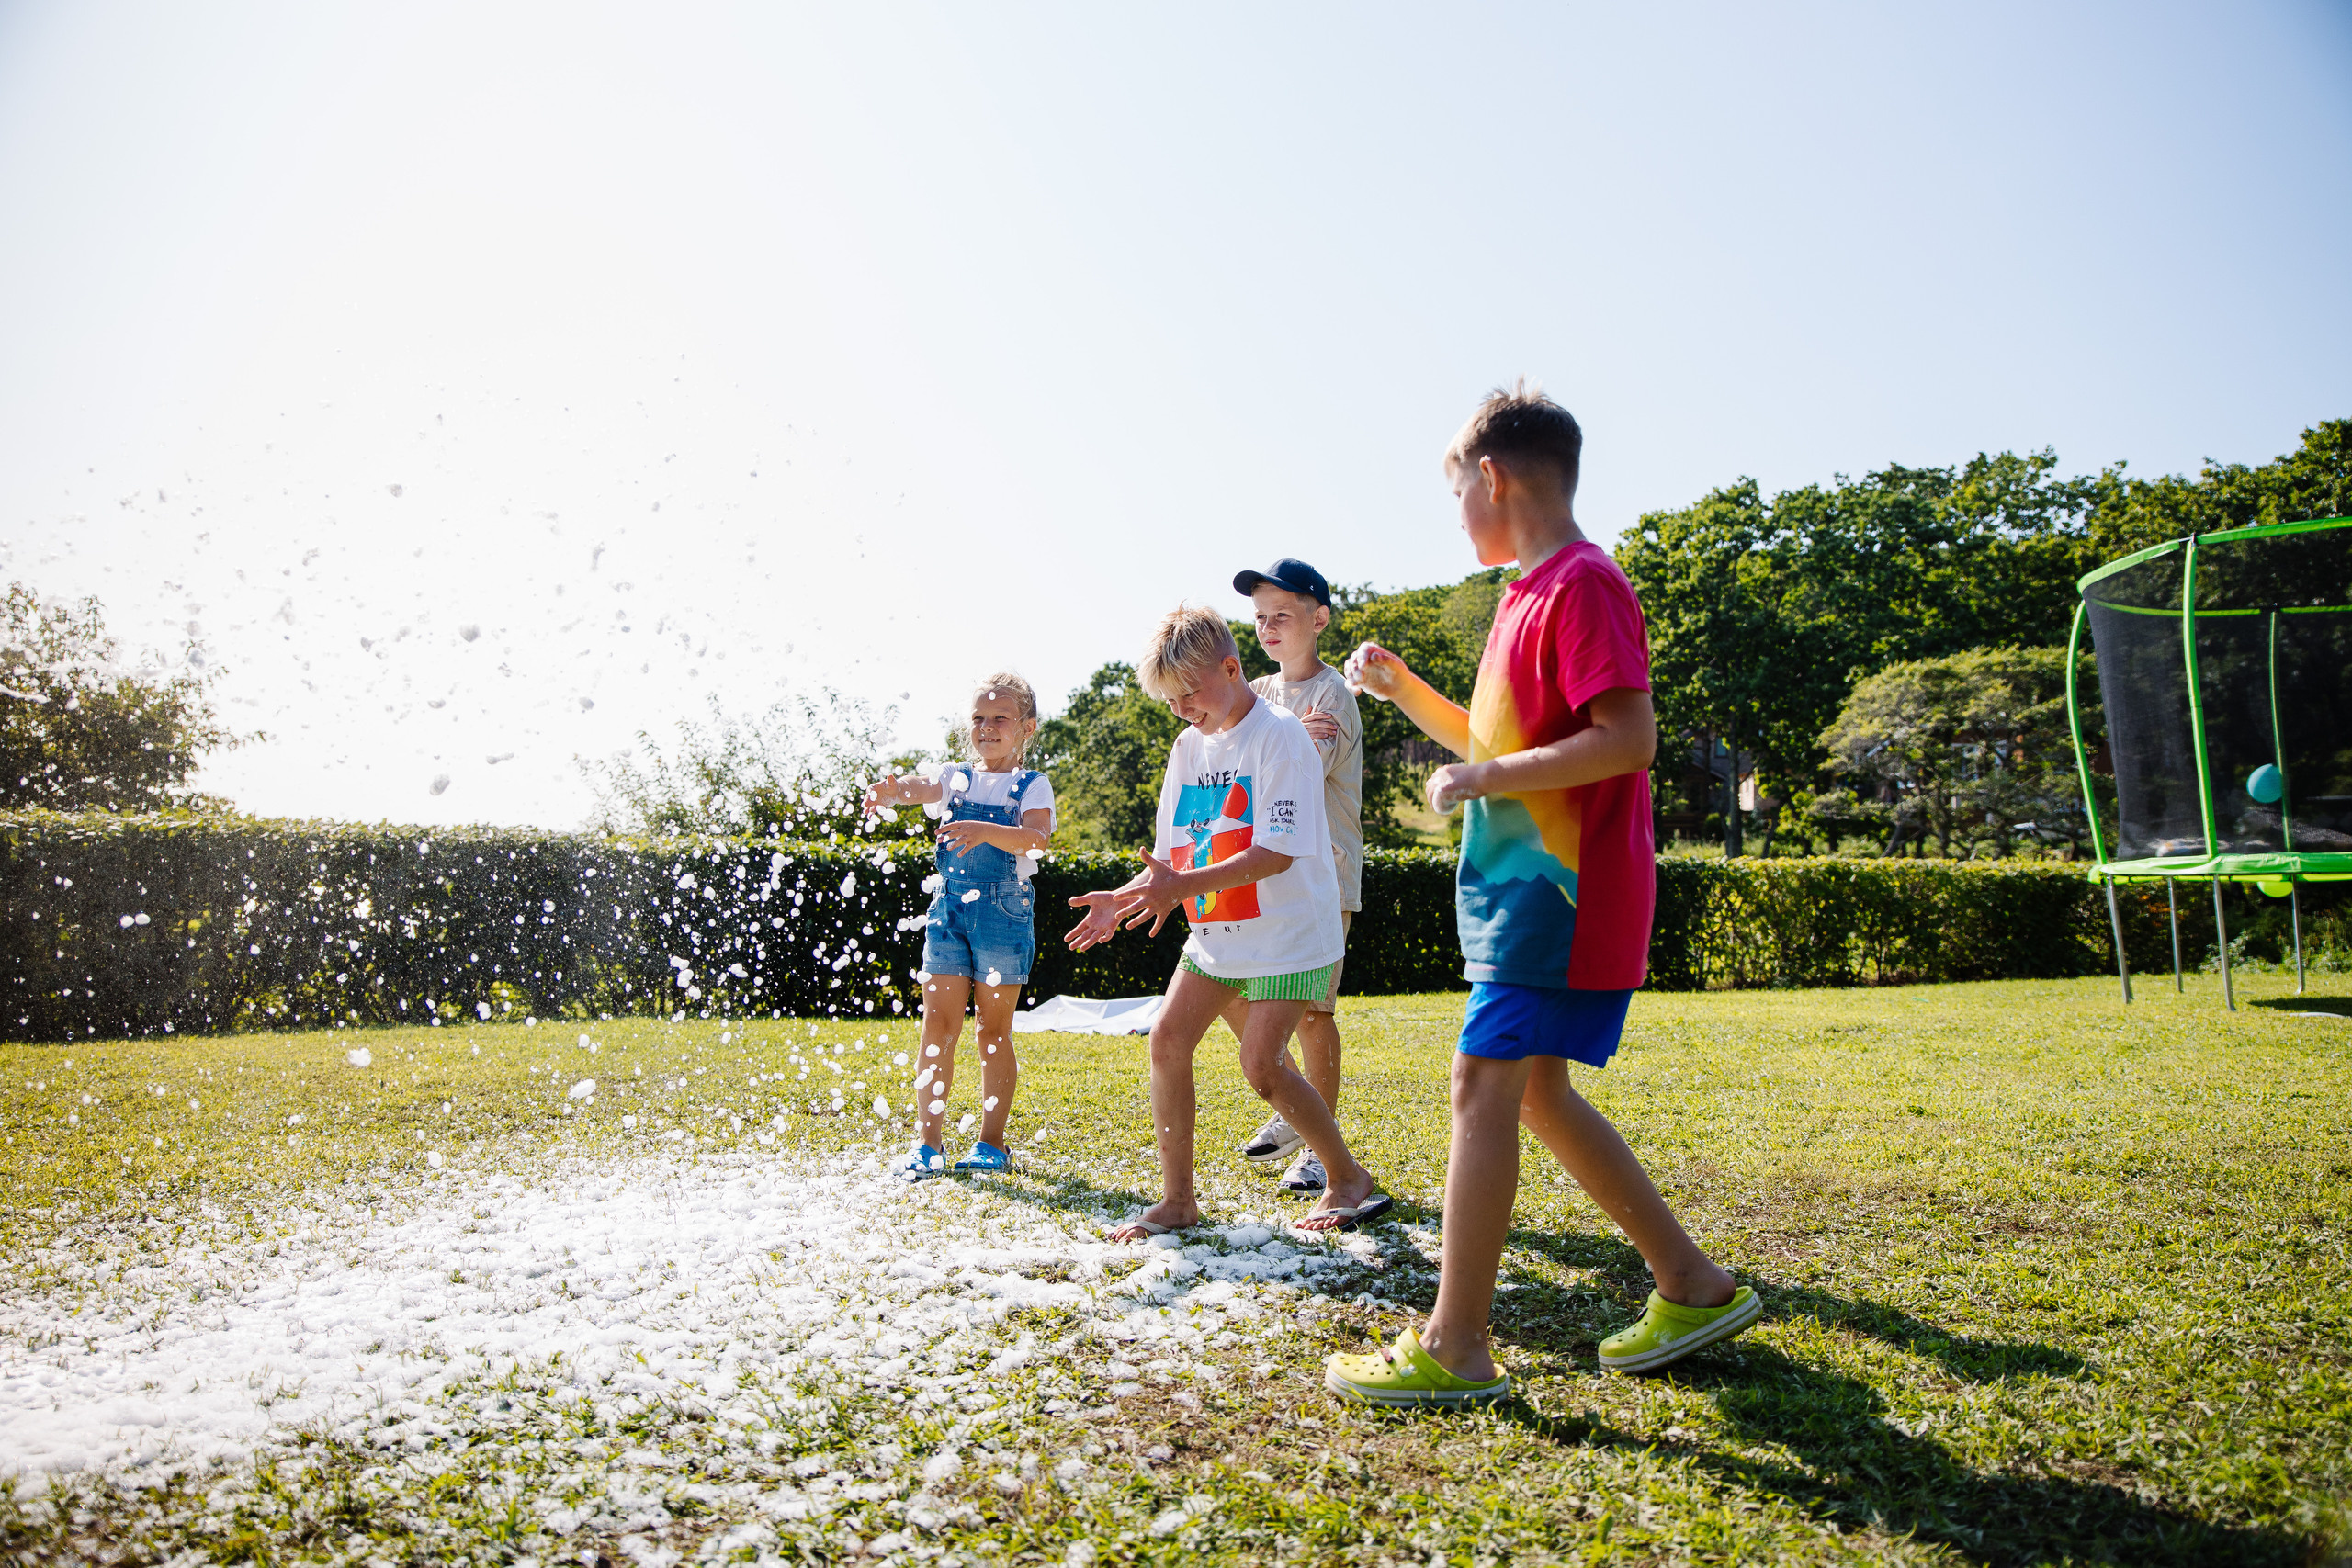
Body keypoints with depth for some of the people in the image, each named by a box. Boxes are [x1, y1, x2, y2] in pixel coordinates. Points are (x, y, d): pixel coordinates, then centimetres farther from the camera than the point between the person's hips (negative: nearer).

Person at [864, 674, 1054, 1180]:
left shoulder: (1031, 785, 1)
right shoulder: (956, 777, 11)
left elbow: (1036, 837, -18)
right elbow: (922, 786, -12)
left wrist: (985, 830, -35)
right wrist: (891, 790, -35)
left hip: (1004, 910, -3)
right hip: (948, 908, 3)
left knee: (994, 1028, 4)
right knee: (938, 1024, 0)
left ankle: (992, 1142, 14)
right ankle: (927, 1142, 7)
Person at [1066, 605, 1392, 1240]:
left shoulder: (1280, 736, -15)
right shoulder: (1189, 746, 8)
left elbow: (1277, 853, -23)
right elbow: (1172, 852, 11)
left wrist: (1183, 886, -31)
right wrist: (1126, 896, -8)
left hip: (1288, 933, -7)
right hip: (1215, 936, 7)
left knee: (1262, 1066, -13)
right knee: (1167, 1040, -2)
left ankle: (1348, 1178, 9)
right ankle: (1177, 1199, 10)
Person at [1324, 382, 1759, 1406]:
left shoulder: (1582, 583, -13)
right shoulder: (1531, 593, 19)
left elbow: (1630, 739, -22)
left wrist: (1484, 779, -19)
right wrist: (1401, 689, 17)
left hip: (1558, 889, -10)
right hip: (1527, 886, 10)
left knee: (1484, 1087, -9)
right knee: (1535, 1091, 13)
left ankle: (1454, 1348, 0)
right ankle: (1691, 1285, 23)